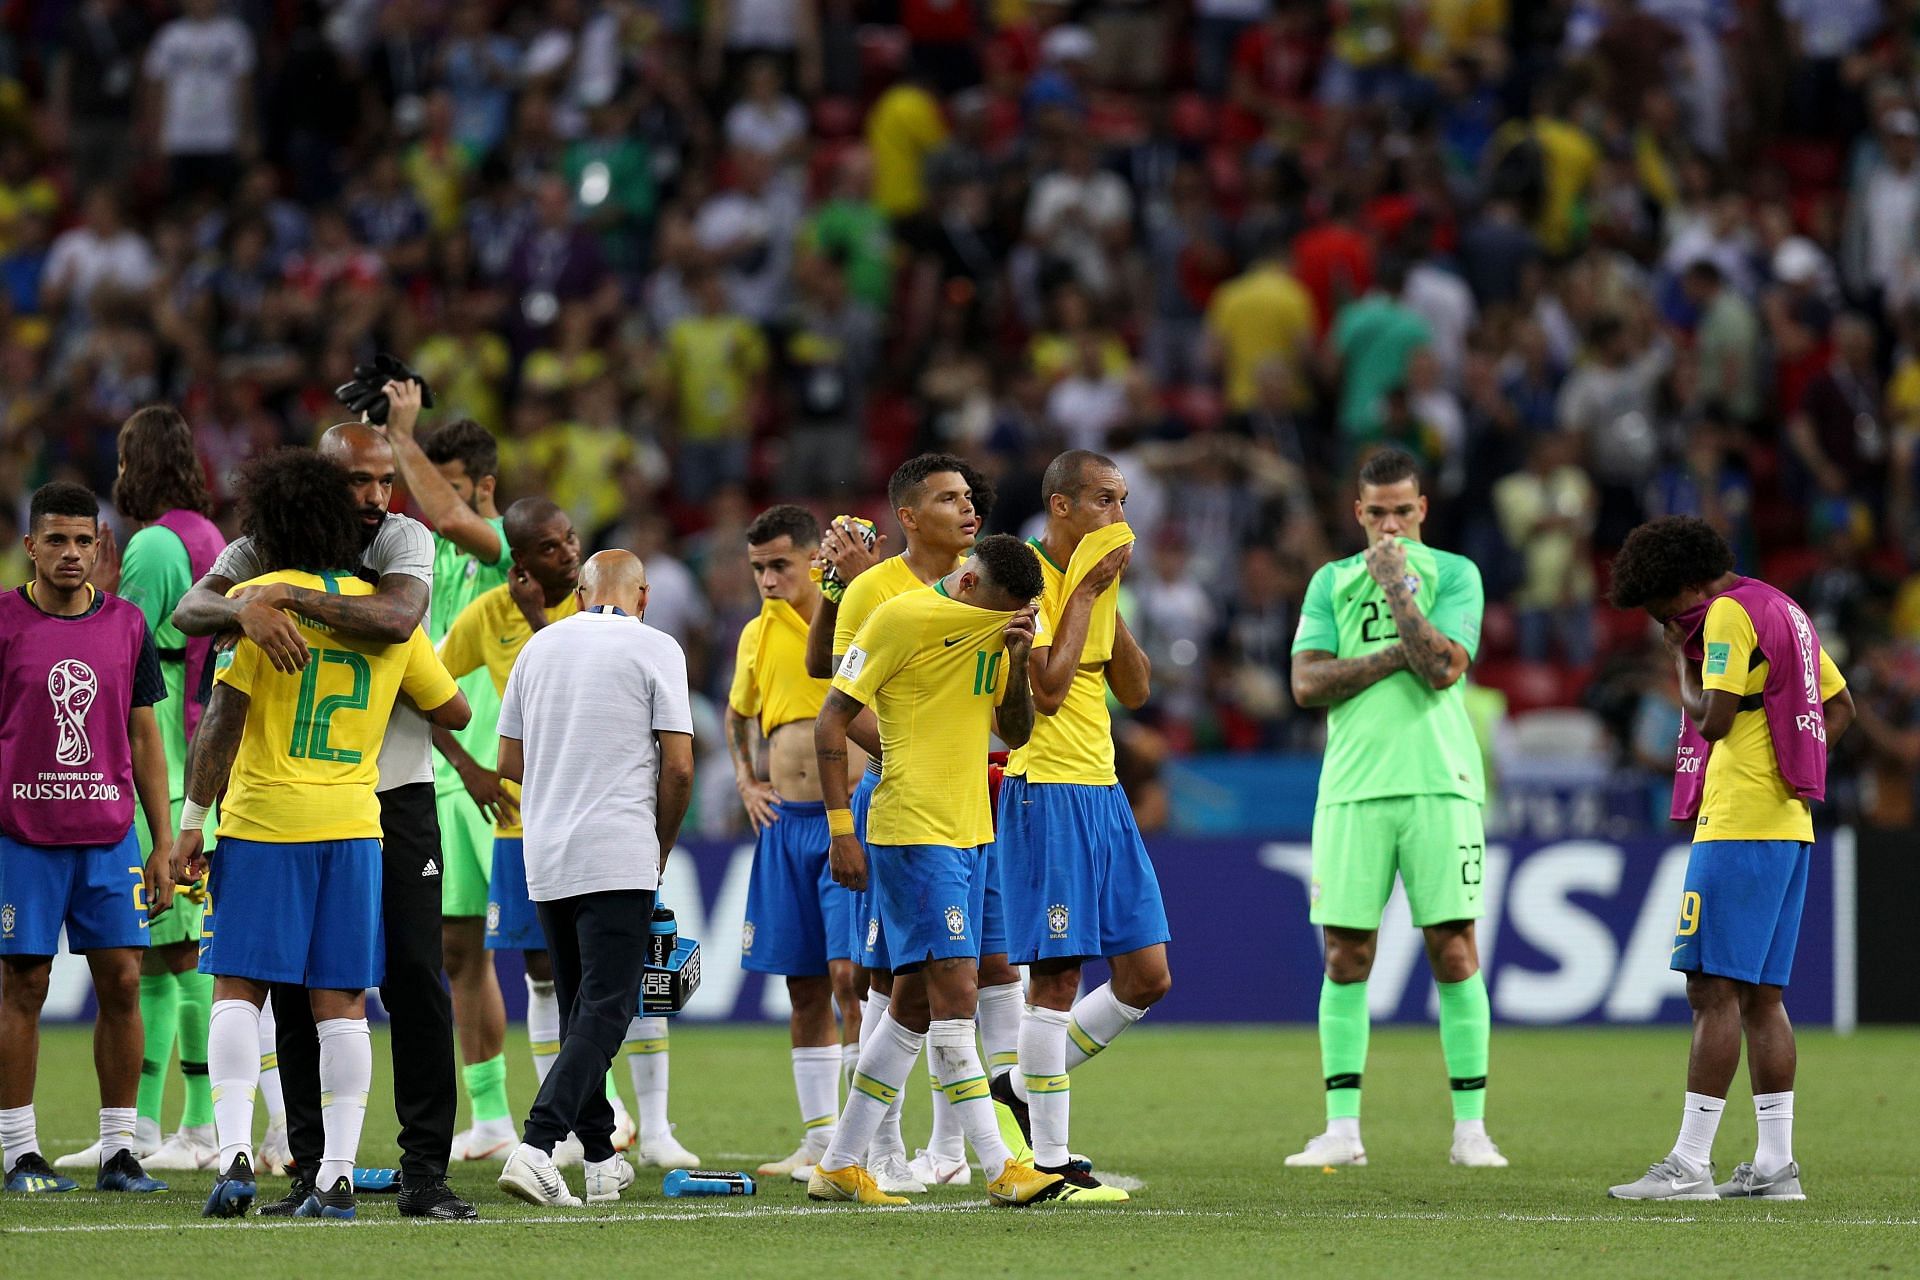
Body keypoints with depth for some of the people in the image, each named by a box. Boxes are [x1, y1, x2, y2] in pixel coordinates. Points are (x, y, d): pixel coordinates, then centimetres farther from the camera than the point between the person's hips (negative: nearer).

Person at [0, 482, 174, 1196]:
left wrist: (163, 845, 9)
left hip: (110, 835, 3)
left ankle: (118, 1153, 7)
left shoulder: (126, 625, 9)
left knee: (121, 982, 0)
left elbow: (144, 740, 13)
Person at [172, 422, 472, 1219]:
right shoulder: (266, 550, -1)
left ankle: (425, 1171, -1)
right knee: (298, 989, 4)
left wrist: (286, 595, -29)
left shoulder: (405, 541, -6)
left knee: (416, 981, -5)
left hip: (394, 793, -2)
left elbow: (395, 619, -27)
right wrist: (248, 609, -37)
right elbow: (190, 611, -17)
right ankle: (311, 1171, 11)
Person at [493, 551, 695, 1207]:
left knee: (581, 1006, 16)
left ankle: (601, 1159, 20)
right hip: (619, 857, -6)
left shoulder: (539, 647, 12)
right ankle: (536, 1146, -24)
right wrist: (662, 846, 7)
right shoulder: (655, 649, -3)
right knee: (604, 1010, -8)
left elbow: (510, 761, 14)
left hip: (546, 857, 6)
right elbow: (679, 766, -7)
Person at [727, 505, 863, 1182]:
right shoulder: (759, 634, 11)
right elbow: (738, 713, 29)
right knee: (805, 988, 7)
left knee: (850, 972, -14)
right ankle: (818, 1139, 13)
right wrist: (745, 779, 18)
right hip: (786, 822, 5)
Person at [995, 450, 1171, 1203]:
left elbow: (1134, 690, 13)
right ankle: (1050, 1161, -1)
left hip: (1101, 790, 8)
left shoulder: (1093, 579, 15)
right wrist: (1087, 592, -14)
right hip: (1046, 792, -8)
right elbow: (1048, 688, -20)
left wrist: (1109, 599, 3)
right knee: (1057, 975, -7)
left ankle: (1027, 1084, 22)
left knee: (1147, 978, 6)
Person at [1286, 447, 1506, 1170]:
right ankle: (1342, 1128, 1)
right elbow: (1307, 683, 2)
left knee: (1454, 949, -4)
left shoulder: (1453, 574, 6)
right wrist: (1397, 654, -7)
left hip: (1439, 783, -2)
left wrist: (1394, 585, -9)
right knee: (1345, 954, -1)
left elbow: (1444, 667, -9)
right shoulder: (1331, 582, 14)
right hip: (1352, 785, 2)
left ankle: (1471, 1126, -1)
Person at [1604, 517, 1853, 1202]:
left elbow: (1712, 719, -16)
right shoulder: (1783, 610, 20)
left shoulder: (1728, 614, -10)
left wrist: (1682, 656, -1)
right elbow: (1840, 705, 25)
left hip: (1738, 829, -10)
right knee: (1761, 997, 9)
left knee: (1713, 990, -10)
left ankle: (1690, 1164, -12)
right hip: (1790, 825, 10)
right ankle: (1775, 1165, 8)